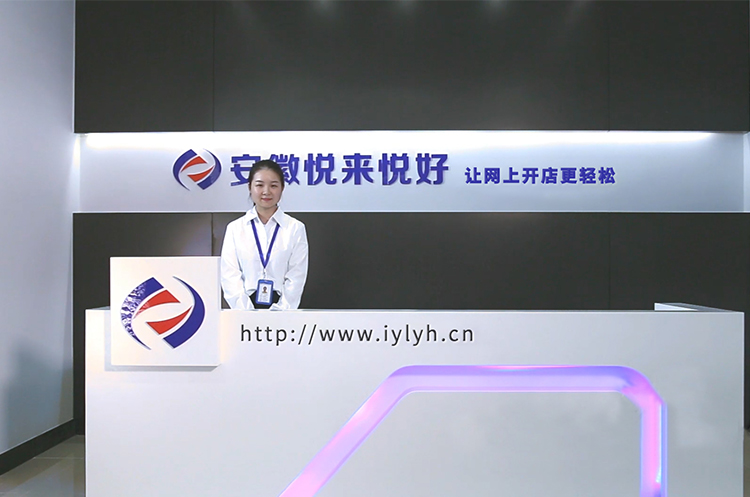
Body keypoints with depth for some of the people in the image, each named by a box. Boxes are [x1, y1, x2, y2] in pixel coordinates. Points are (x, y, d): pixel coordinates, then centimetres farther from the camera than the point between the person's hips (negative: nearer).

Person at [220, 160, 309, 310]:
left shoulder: (296, 228, 4)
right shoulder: (235, 228, 7)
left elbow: (296, 277, -1)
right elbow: (230, 276, 1)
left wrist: (279, 311, -12)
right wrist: (247, 313, -10)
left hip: (282, 307, 0)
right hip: (245, 307, 1)